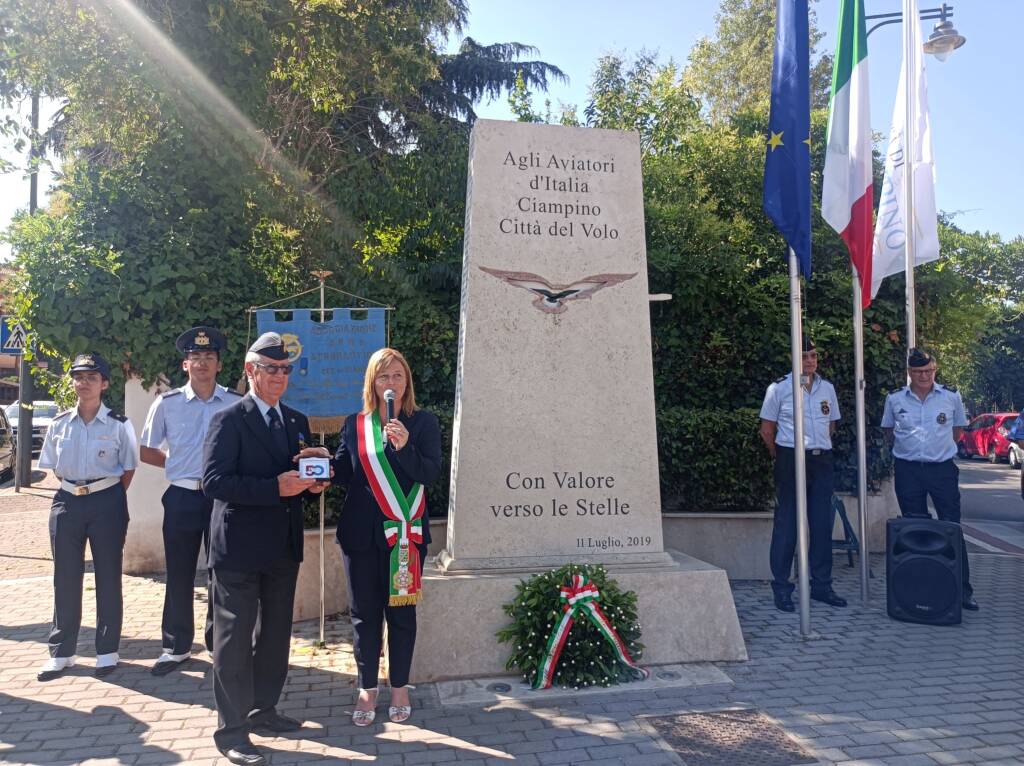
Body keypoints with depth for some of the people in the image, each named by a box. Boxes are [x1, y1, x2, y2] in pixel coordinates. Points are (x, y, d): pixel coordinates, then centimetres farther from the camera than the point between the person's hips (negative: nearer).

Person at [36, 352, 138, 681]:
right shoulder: (59, 424, 3)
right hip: (67, 502, 3)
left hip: (107, 502, -3)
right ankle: (61, 652, 22)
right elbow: (52, 466, 13)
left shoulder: (119, 424, -6)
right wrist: (74, 488, 4)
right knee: (65, 578, 9)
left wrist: (112, 499, -2)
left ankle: (107, 651, 18)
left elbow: (129, 468, 1)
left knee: (108, 577, 6)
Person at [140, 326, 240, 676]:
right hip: (181, 498, 1)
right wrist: (179, 464, 2)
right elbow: (145, 450, 9)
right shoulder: (167, 404, -1)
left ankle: (219, 642, 25)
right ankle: (176, 647, 25)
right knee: (179, 575, 10)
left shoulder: (237, 404, -4)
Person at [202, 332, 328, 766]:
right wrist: (276, 488, -27)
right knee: (234, 639, 3)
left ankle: (263, 711, 35)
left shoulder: (297, 422, 11)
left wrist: (314, 482, -7)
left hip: (284, 548, 7)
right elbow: (214, 481, -20)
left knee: (275, 635, 18)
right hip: (239, 549, -7)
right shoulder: (228, 420, -10)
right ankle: (231, 730, 15)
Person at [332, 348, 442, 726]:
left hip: (405, 534, -1)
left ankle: (399, 687, 25)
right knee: (364, 612, 9)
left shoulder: (423, 422, 0)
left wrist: (405, 446, -23)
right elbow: (344, 473, 7)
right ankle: (367, 689, 25)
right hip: (361, 533, 2)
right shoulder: (355, 424, 6)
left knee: (401, 611, 8)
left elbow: (431, 472, -8)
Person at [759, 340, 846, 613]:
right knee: (786, 525, -1)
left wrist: (820, 447, 15)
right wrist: (782, 457, 5)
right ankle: (781, 588, 7)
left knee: (822, 524, 8)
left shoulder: (827, 388, 10)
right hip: (791, 461, -4)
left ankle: (821, 585, 19)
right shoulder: (778, 388, -3)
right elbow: (767, 430, 1)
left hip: (822, 460, 5)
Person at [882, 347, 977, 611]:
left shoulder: (951, 396, 0)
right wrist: (905, 449, 9)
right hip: (908, 470, 1)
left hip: (943, 468, -1)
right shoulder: (895, 399, 1)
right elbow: (888, 430, 17)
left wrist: (942, 448, 10)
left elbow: (957, 429, 15)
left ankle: (963, 588, 8)